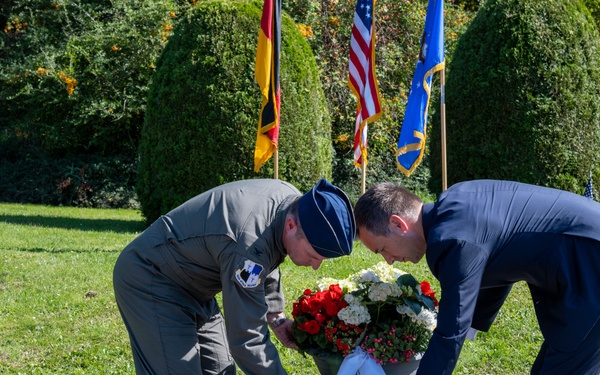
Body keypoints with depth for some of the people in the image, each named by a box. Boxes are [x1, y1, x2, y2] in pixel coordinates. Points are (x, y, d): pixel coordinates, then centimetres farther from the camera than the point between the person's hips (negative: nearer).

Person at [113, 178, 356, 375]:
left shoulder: (295, 203, -11)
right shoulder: (248, 244, -39)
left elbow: (266, 266, 10)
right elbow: (246, 339, -34)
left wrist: (276, 317, -1)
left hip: (190, 286, 9)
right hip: (149, 281, -9)